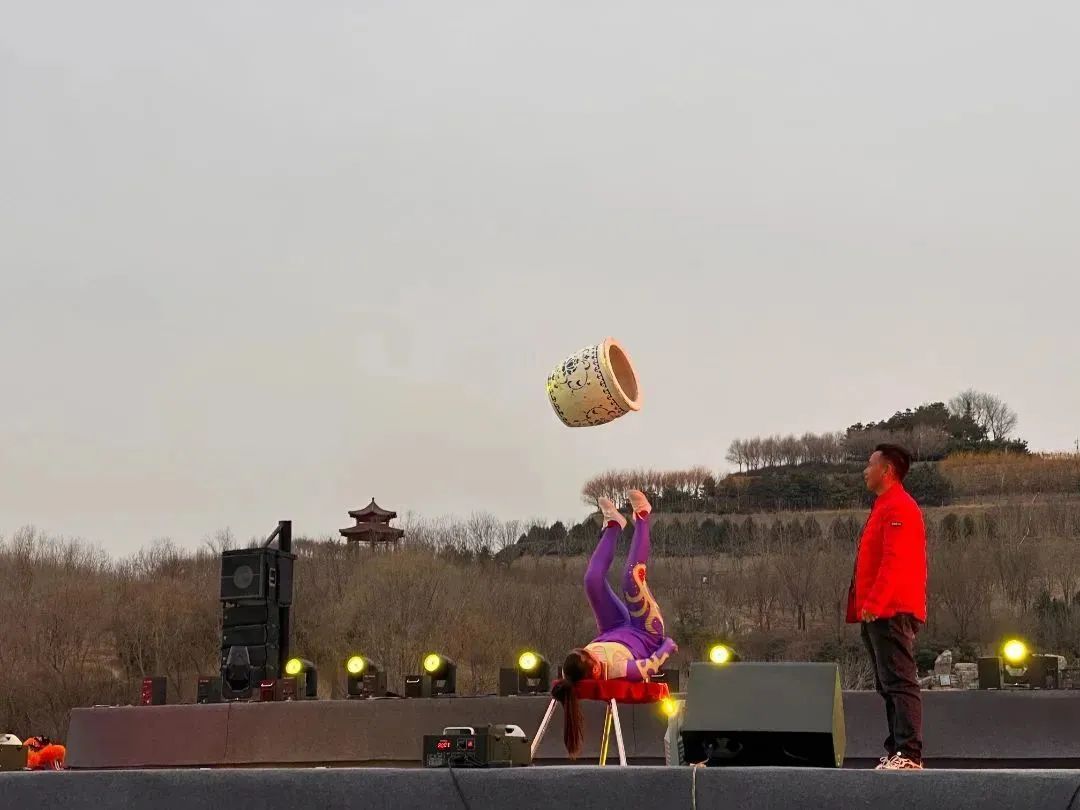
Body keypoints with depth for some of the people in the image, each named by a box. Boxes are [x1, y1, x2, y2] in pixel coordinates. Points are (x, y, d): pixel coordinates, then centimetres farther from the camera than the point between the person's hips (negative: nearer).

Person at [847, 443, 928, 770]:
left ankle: (909, 755, -17)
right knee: (889, 685, 11)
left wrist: (873, 604, -23)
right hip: (879, 613, 11)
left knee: (899, 683, -13)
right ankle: (896, 750, 15)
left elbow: (895, 562, -21)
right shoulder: (884, 507, 21)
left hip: (892, 612, -11)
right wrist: (862, 606, 19)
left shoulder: (899, 508, -11)